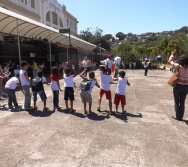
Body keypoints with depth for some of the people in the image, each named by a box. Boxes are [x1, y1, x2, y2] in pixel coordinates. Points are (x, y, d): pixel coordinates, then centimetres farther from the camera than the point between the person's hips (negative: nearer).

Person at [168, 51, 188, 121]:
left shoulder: (178, 66, -11)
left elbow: (170, 60, 1)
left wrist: (172, 54, 15)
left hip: (178, 86, -3)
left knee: (177, 101, 13)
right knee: (182, 102, 15)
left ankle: (178, 116, 14)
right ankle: (181, 117, 21)